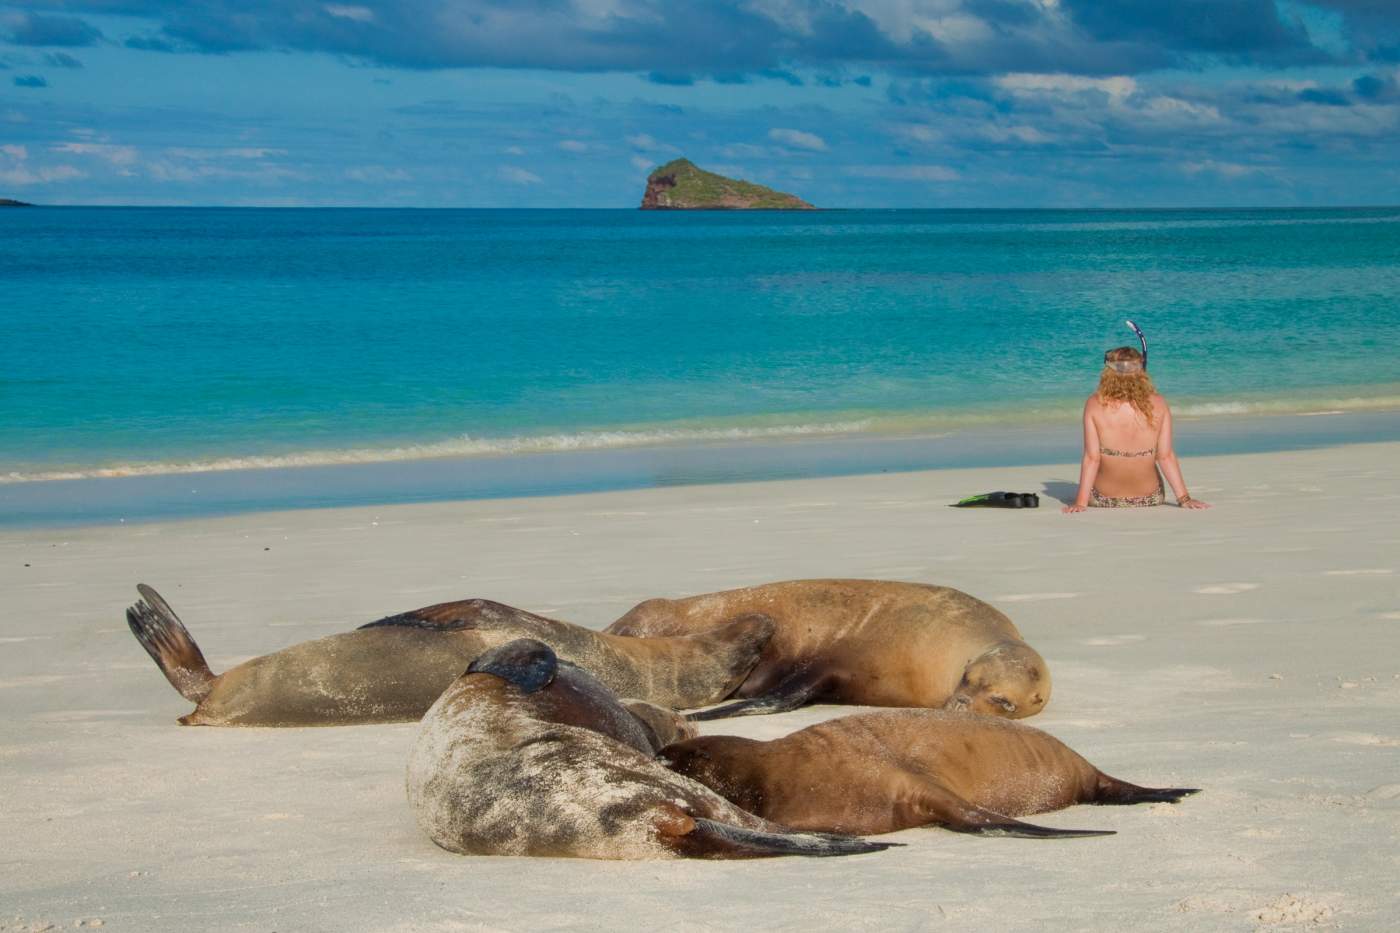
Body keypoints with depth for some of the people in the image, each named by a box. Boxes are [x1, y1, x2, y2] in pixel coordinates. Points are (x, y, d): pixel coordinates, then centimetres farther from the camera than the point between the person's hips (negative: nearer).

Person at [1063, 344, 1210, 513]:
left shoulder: (1095, 405, -15)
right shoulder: (1158, 405, -11)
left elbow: (1092, 458, -15)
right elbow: (1166, 456, -9)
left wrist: (1080, 503, -10)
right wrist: (1184, 498, -2)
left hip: (1104, 500, -1)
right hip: (1150, 499, 2)